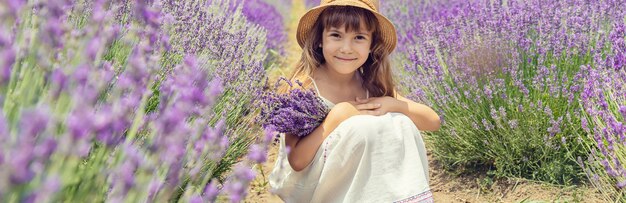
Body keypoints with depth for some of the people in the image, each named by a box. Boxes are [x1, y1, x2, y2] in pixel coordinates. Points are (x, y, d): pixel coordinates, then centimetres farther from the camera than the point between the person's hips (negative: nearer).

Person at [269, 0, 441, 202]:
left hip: (354, 181, 5)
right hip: (305, 182, -5)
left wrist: (391, 104, -20)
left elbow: (433, 121, -4)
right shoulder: (305, 84, -18)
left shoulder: (372, 83, -3)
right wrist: (337, 116, -26)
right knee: (362, 127, -26)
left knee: (400, 124, -14)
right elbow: (297, 160, -21)